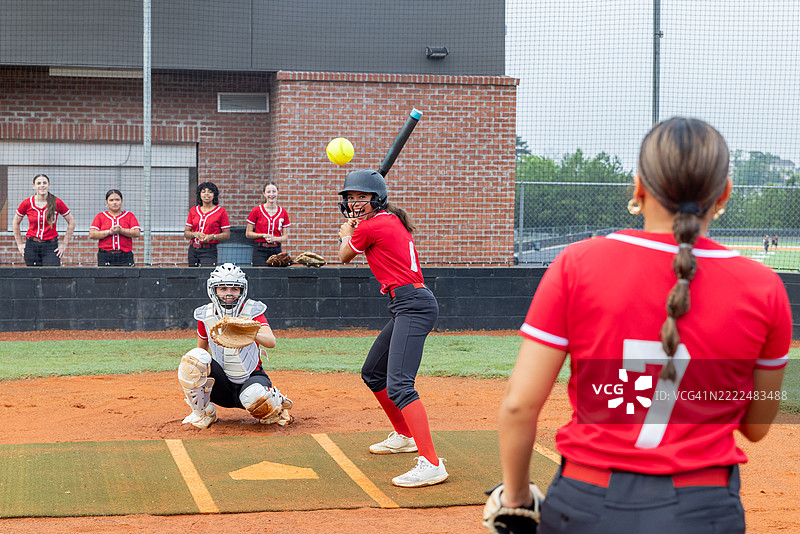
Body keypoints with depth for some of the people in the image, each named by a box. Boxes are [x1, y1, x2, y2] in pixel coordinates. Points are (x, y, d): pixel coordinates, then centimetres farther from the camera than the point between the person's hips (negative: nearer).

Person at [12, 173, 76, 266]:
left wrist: (64, 244, 5)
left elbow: (71, 222, 7)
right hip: (31, 247, 2)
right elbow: (15, 223, 15)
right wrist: (20, 244, 11)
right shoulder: (27, 203, 0)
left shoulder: (57, 203, -3)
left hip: (51, 246, -2)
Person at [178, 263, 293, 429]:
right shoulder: (206, 315, -2)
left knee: (256, 396, -38)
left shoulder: (252, 311, -12)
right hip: (222, 386, 3)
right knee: (194, 357, -25)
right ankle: (203, 413, -4)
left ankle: (276, 408, 2)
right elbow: (202, 349, 13)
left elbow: (271, 342, -29)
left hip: (251, 376, -3)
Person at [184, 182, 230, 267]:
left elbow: (227, 234, 0)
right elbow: (186, 233, 12)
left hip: (209, 251, -4)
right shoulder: (193, 211, 11)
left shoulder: (221, 211, 1)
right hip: (193, 250, 4)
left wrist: (212, 237, -15)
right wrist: (195, 234, -8)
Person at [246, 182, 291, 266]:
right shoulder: (256, 211, 1)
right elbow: (248, 233, 3)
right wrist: (263, 235, -12)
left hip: (276, 250, 3)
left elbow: (285, 237, 10)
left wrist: (274, 238, -10)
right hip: (260, 250, -3)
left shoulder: (283, 212, 8)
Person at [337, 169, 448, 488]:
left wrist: (347, 233, 29)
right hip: (411, 304, 11)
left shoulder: (370, 227, -10)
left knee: (398, 385, -24)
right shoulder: (393, 220, 17)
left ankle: (431, 464, -33)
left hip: (412, 304, -11)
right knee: (372, 373, 25)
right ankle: (404, 436, 39)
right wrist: (355, 228, 38)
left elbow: (344, 255, 10)